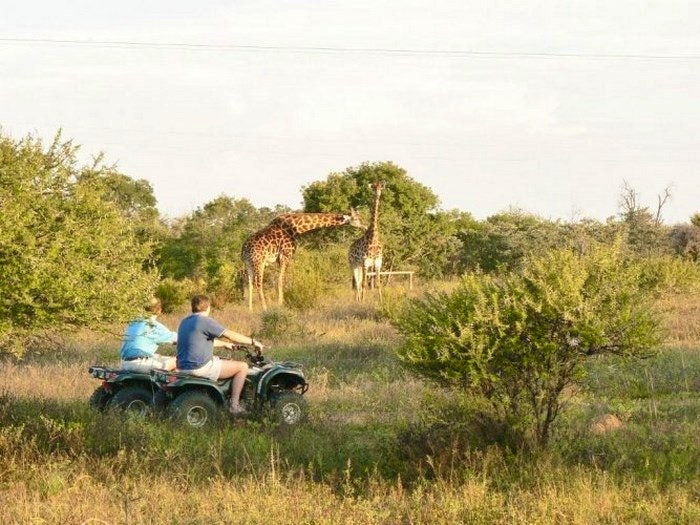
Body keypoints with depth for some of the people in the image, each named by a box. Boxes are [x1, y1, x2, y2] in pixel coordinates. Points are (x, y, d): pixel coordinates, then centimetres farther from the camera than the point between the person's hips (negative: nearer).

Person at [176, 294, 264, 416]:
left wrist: (224, 344, 37)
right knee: (242, 367, -1)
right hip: (200, 368, -10)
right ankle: (234, 405, -3)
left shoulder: (185, 322, 15)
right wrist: (252, 342, -2)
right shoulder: (205, 321, -14)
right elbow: (231, 335, -13)